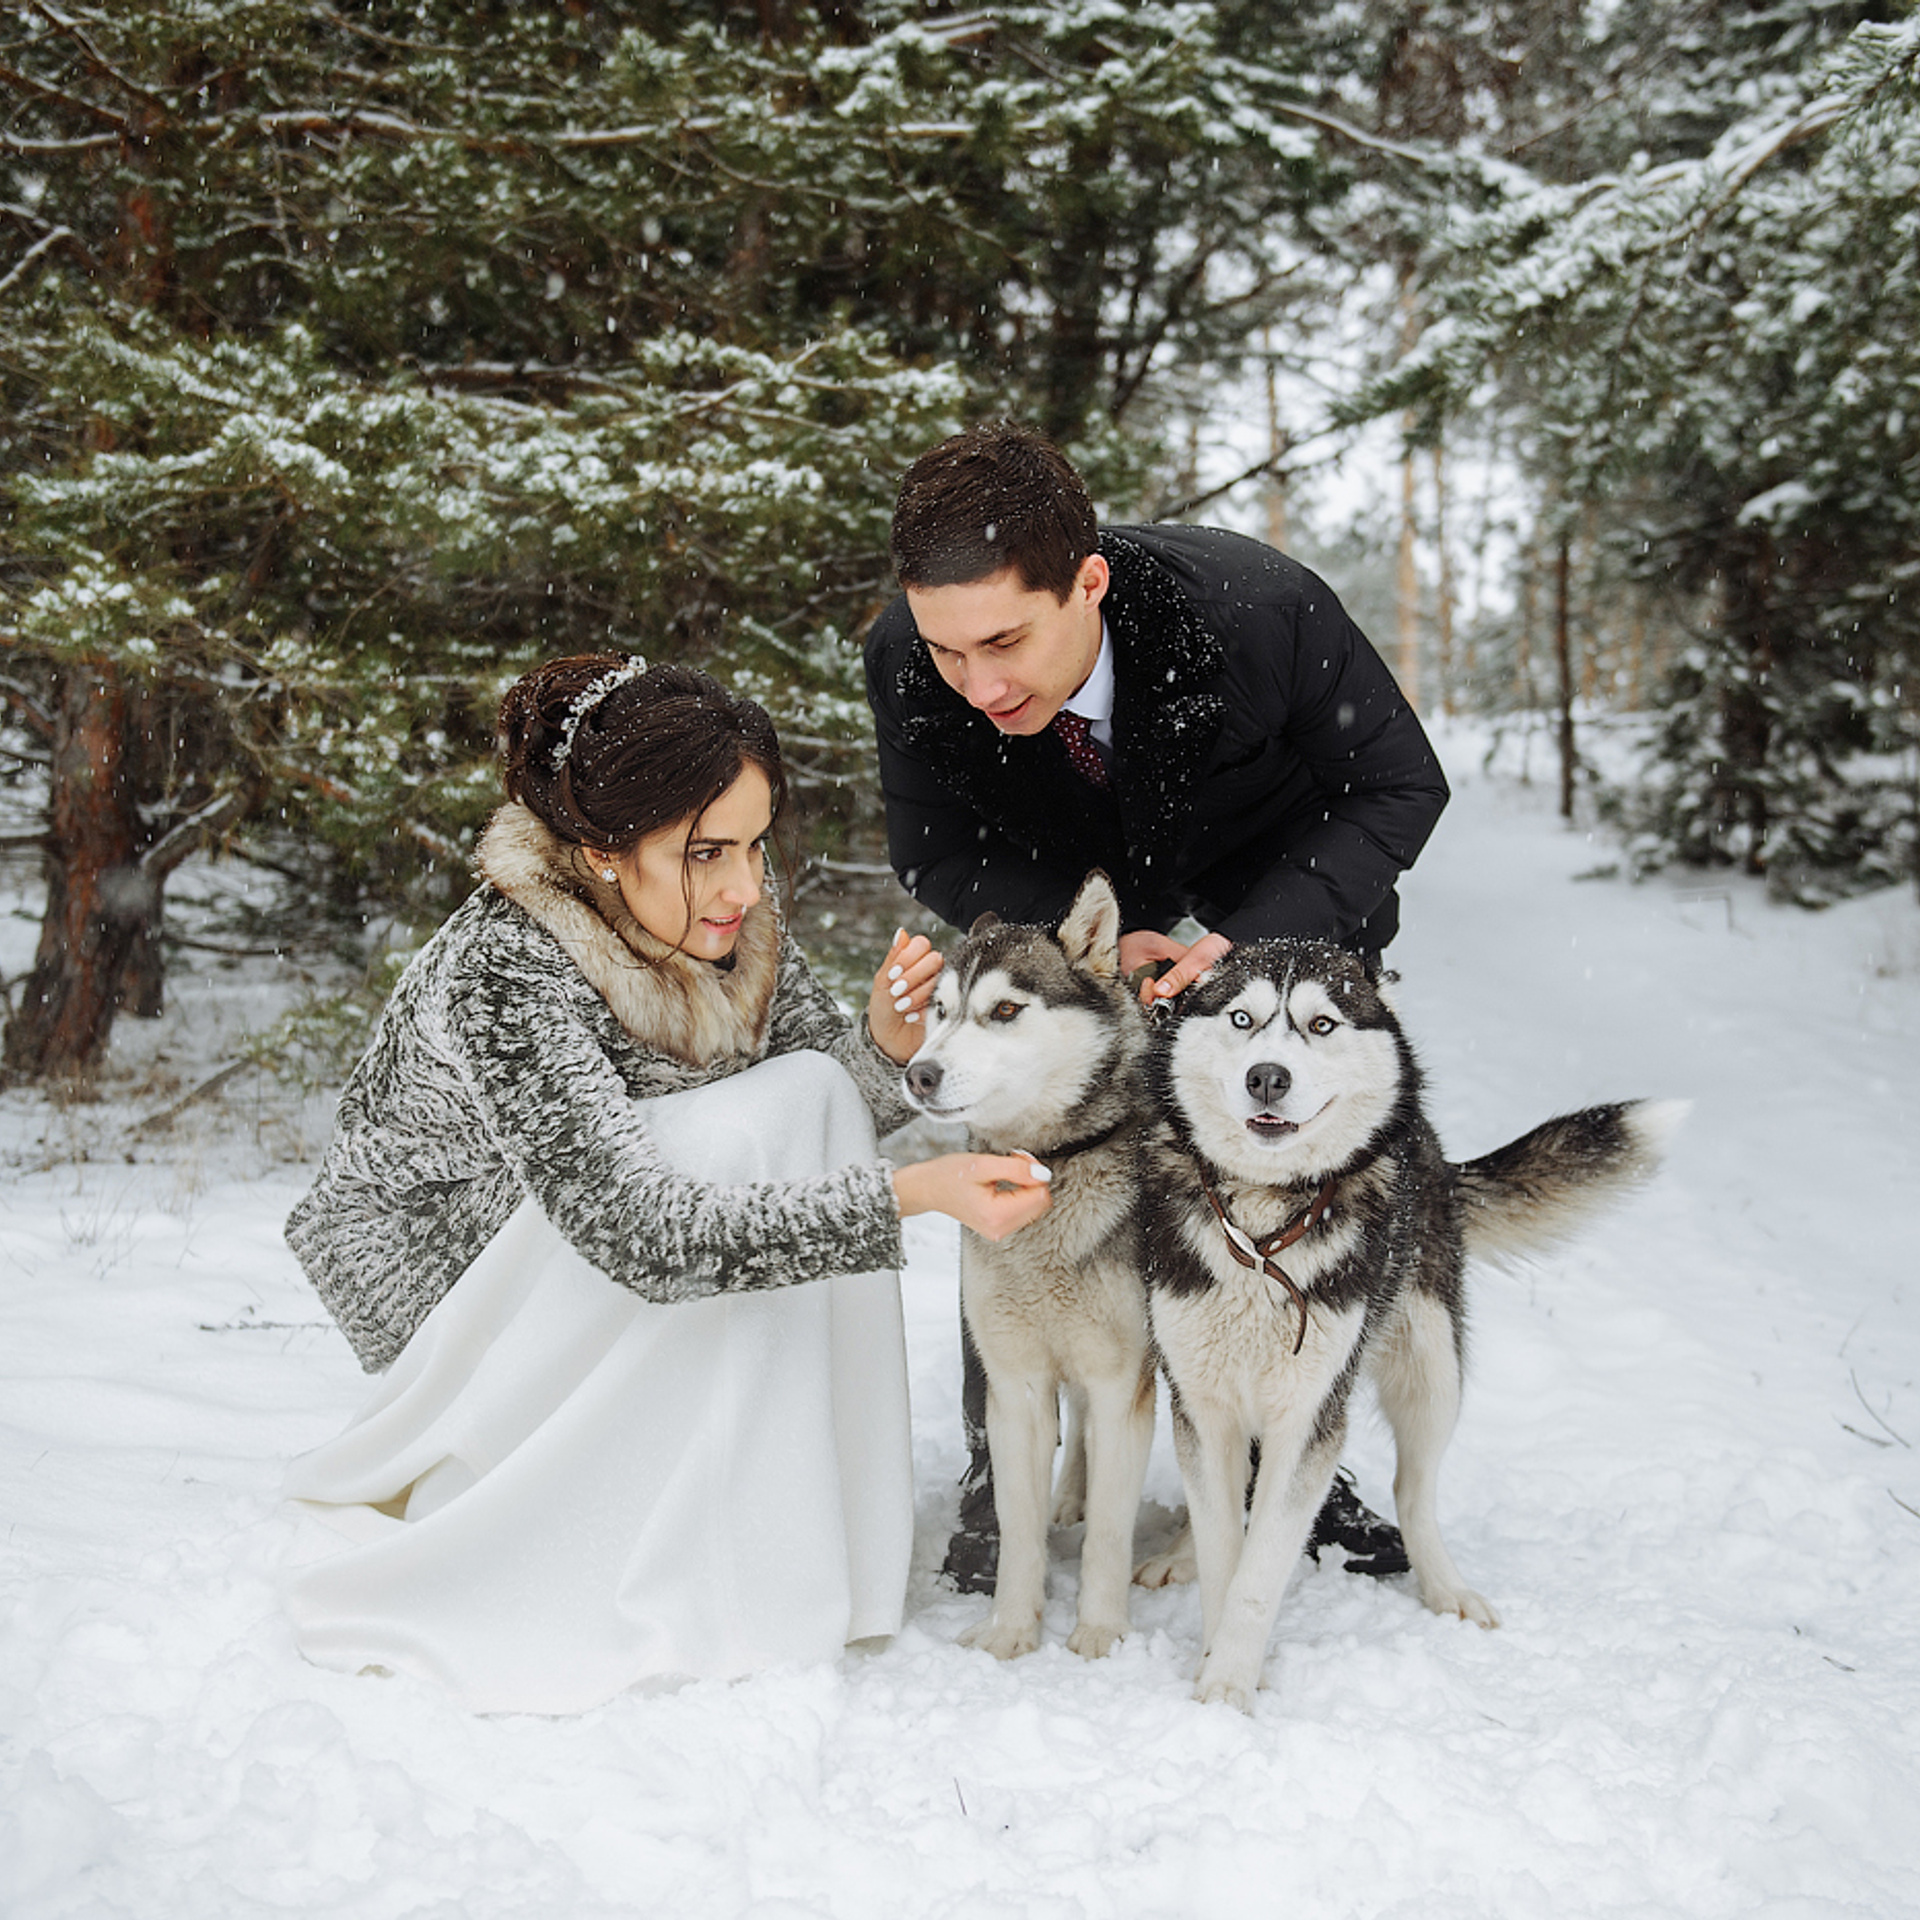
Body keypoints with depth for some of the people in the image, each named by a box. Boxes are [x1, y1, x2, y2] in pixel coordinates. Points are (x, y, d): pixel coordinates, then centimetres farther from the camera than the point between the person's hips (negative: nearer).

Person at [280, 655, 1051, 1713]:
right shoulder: (503, 970, -34)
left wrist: (882, 1040, -31)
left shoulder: (725, 915, -13)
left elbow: (836, 1083, -6)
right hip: (428, 1263, -7)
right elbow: (643, 1235, -40)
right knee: (731, 1136, -27)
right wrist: (911, 1192, -44)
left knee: (811, 1092, -15)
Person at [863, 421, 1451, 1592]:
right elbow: (937, 857, -14)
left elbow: (1398, 787, -22)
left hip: (1282, 911, -1)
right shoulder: (907, 662, -31)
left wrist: (1248, 943, -34)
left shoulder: (1261, 610, -38)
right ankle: (999, 1485, 8)